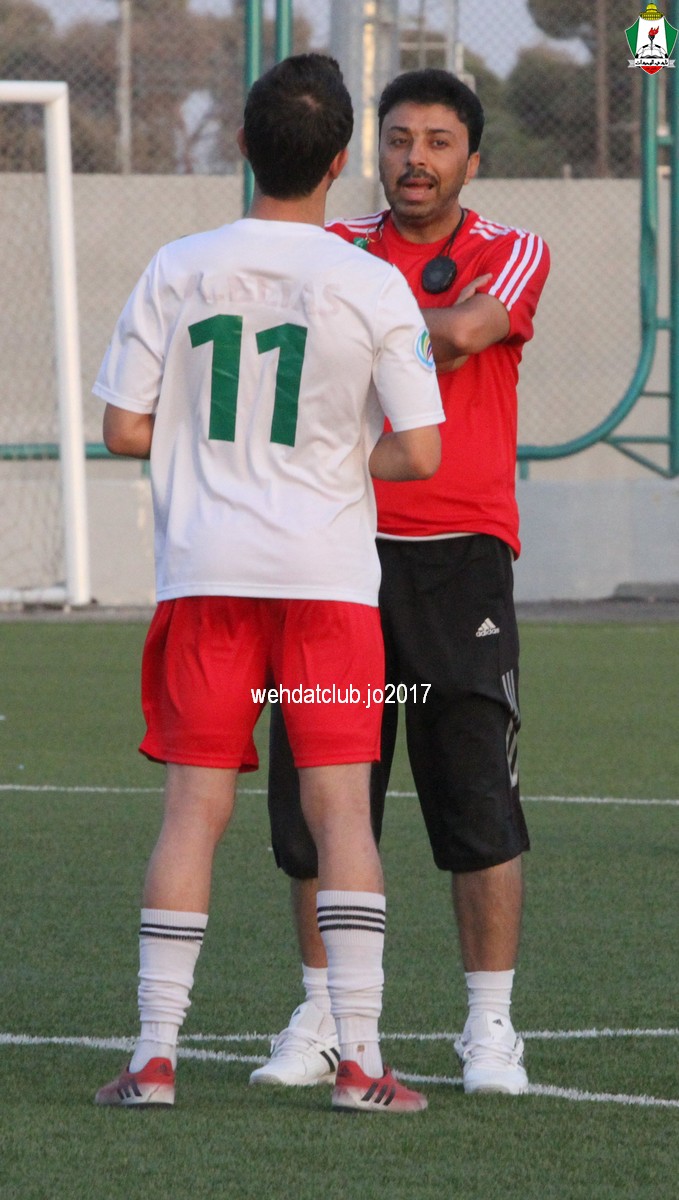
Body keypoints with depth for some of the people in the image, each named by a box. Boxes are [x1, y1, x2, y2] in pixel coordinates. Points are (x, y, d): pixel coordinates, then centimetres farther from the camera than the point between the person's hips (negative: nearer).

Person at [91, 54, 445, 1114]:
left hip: (203, 575, 2)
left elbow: (124, 429, 1)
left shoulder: (175, 272, -1)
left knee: (193, 810, 5)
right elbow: (418, 454, -6)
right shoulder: (374, 287, -6)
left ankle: (156, 1053, 2)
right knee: (341, 809, 1)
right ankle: (358, 1057, -4)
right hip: (329, 576, -2)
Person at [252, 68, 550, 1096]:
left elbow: (462, 334, -16)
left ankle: (491, 1029, 1)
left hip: (460, 555, -3)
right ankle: (321, 1020, 14)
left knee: (478, 801, -6)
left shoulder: (510, 255, 4)